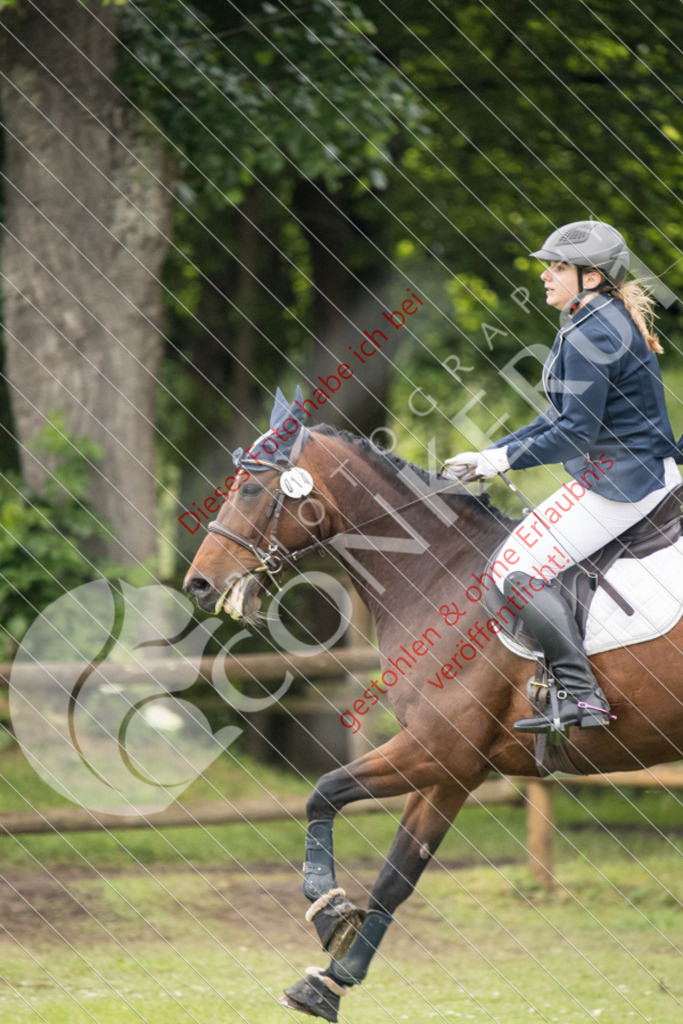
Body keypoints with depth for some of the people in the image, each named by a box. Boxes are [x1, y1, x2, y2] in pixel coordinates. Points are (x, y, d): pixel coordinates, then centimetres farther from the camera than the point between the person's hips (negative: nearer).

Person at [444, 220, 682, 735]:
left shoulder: (589, 336, -18)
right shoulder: (612, 321, 14)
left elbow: (576, 434, -21)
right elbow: (562, 417, 18)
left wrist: (507, 459, -9)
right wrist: (489, 455, 14)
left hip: (618, 484, -11)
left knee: (517, 570, -11)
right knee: (526, 540, 23)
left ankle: (583, 696, -17)